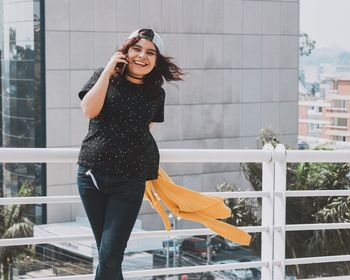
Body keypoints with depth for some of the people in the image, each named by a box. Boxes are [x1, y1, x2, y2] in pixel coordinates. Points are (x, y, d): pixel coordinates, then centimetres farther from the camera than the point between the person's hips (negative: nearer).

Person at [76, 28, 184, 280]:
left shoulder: (156, 93, 6)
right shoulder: (105, 77, 0)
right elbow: (89, 110, -17)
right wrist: (108, 70, -14)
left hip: (129, 181, 0)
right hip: (92, 174, 0)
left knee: (110, 258, -9)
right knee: (107, 253, 11)